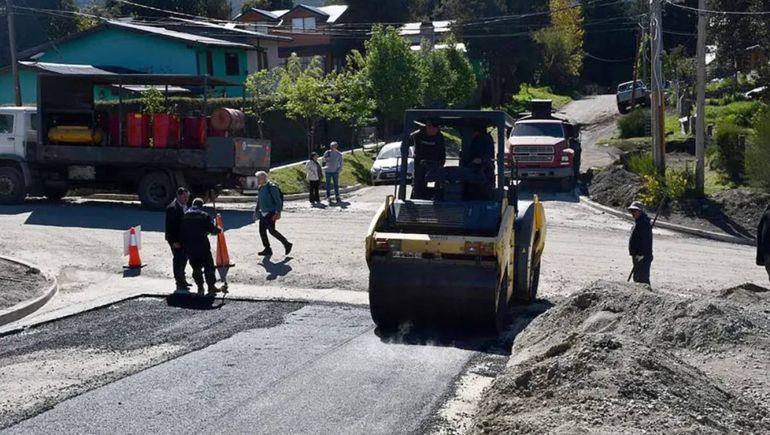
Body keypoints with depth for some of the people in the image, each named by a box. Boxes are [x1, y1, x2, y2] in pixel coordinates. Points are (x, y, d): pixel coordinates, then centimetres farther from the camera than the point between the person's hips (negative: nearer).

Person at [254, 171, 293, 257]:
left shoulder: (272, 187, -13)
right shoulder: (260, 188, 12)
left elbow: (278, 201, -15)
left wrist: (278, 212, -21)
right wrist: (256, 211, 22)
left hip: (271, 213, -8)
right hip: (263, 213, 8)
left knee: (271, 230, -12)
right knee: (262, 230, 3)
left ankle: (287, 244, 2)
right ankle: (267, 249, 12)